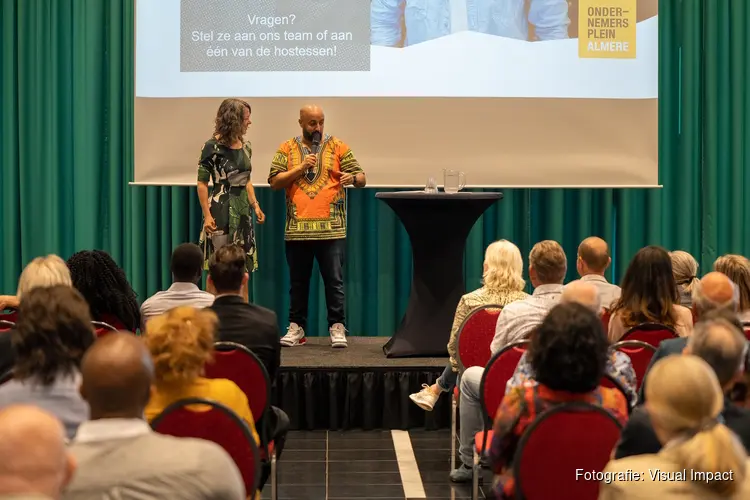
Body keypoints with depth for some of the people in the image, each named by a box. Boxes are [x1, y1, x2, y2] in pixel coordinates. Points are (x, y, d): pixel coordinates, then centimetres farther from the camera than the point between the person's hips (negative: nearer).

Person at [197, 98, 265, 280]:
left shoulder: (245, 147, 9)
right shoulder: (212, 147, -10)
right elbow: (202, 183, -10)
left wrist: (255, 206, 10)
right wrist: (207, 215, -16)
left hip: (243, 210, 7)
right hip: (221, 211, -6)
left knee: (243, 267, 8)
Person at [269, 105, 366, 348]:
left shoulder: (338, 147, 5)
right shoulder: (287, 149, 8)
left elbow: (361, 178, 3)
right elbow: (274, 182, 1)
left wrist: (353, 177, -21)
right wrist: (301, 168, -10)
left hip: (331, 228, -1)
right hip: (297, 228, 1)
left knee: (334, 281, -2)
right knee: (298, 281, 9)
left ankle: (337, 327, 4)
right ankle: (296, 327, 17)